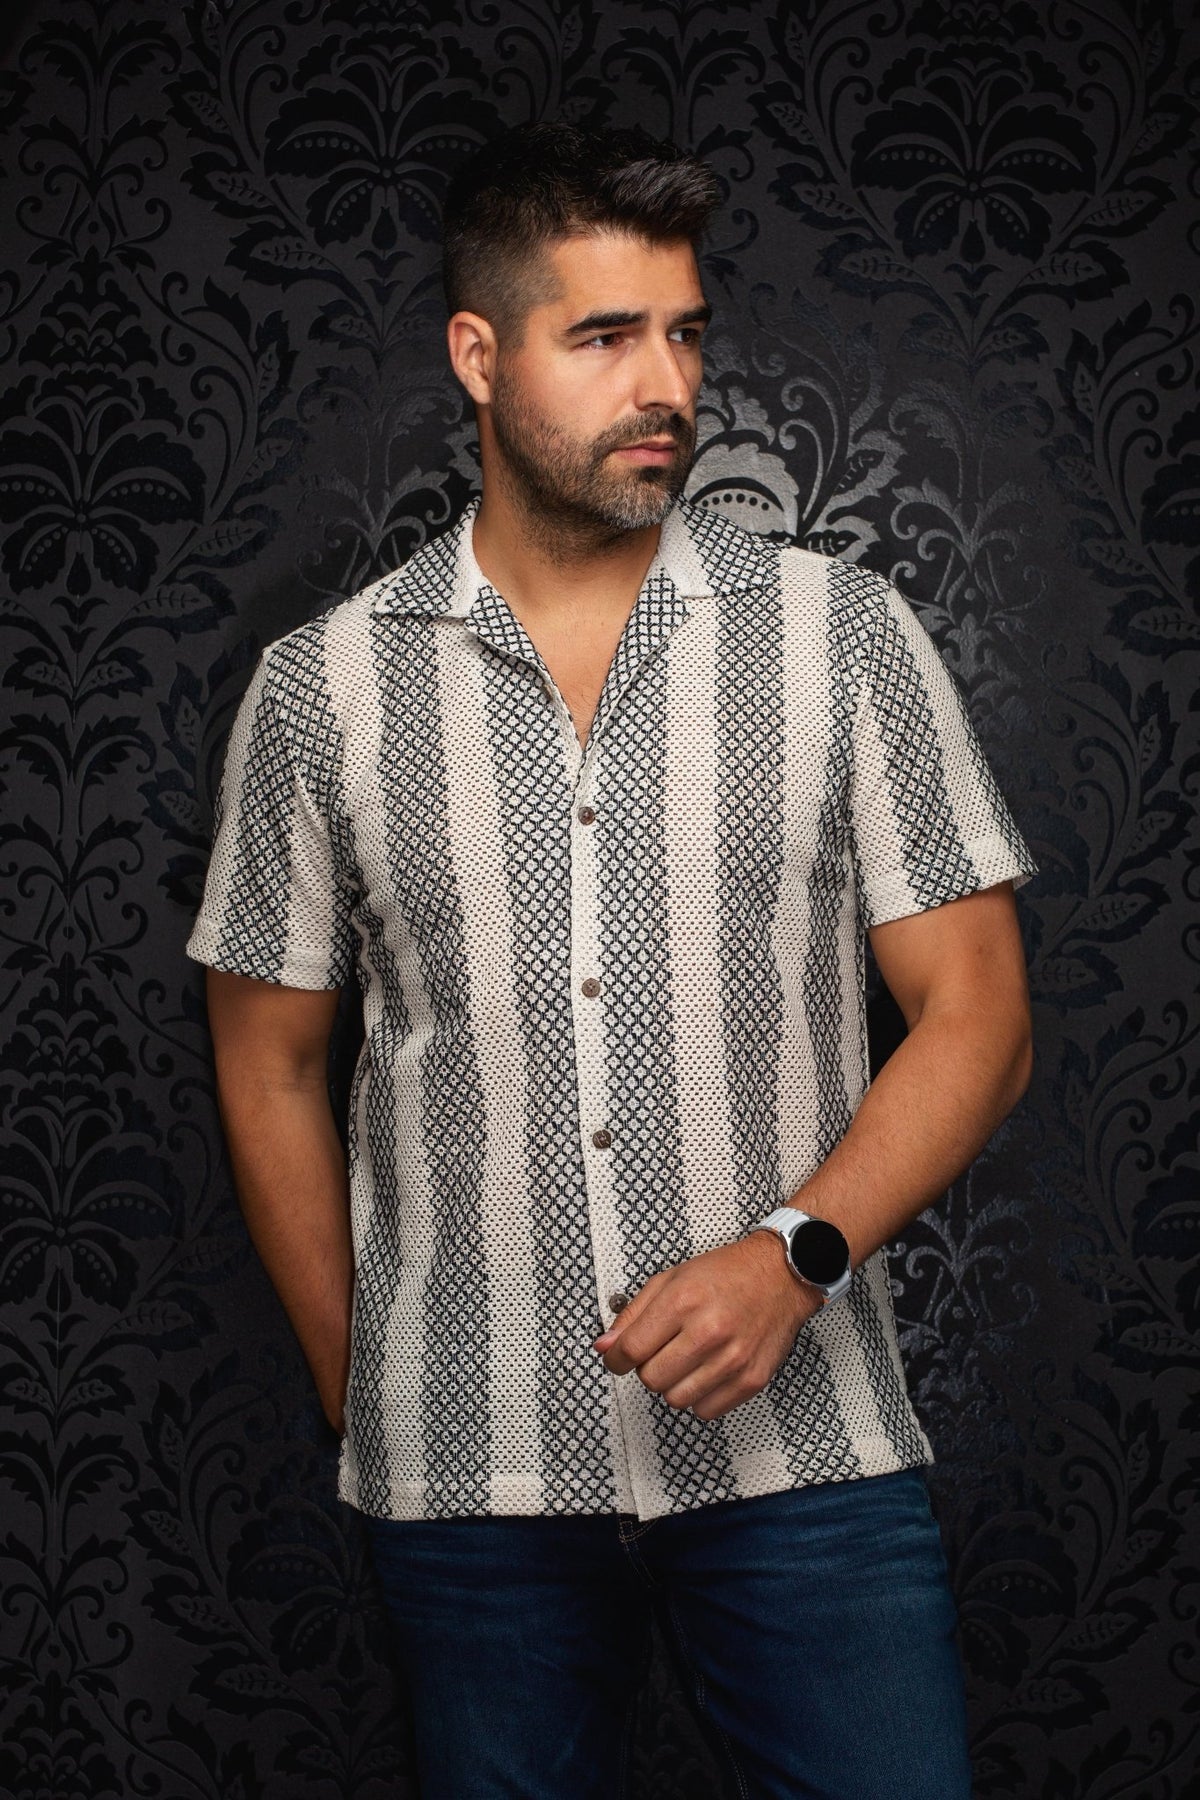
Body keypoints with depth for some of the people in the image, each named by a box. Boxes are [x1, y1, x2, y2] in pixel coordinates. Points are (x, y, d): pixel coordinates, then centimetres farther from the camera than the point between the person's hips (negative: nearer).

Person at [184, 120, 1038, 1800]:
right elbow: (273, 1068, 10)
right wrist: (360, 1401, 9)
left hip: (801, 1448, 0)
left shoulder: (843, 633, 0)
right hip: (464, 1474, 1)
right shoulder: (322, 687, 2)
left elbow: (974, 1013, 0)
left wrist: (797, 1248, -15)